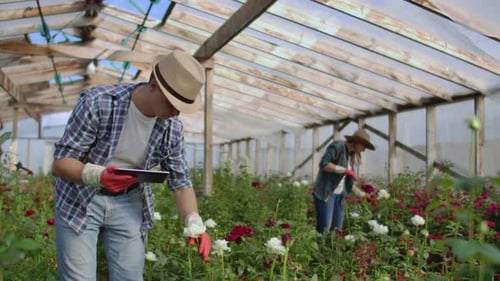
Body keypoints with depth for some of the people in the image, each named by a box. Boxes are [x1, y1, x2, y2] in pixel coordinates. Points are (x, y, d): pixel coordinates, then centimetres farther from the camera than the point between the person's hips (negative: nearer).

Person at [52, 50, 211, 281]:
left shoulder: (172, 128, -12)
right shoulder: (97, 103, -25)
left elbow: (180, 181, -2)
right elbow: (60, 162, -21)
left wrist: (194, 224, -17)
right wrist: (95, 175, -41)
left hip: (128, 203, 4)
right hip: (79, 198, -3)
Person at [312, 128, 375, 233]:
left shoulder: (351, 156, 18)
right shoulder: (338, 146, -6)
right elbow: (323, 164, -19)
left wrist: (363, 194, 16)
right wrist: (345, 170, -17)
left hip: (339, 196, 8)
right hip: (325, 193, -8)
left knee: (336, 230, 3)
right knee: (324, 229, -12)